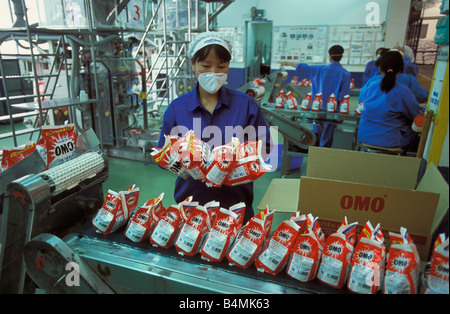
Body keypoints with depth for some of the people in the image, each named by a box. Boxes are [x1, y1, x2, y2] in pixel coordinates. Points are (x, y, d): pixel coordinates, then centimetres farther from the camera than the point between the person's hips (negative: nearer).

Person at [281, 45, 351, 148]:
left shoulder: (321, 69, -1)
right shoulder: (345, 74, -7)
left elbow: (304, 68, 9)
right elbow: (344, 95, -11)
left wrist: (289, 63, 22)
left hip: (319, 106, 3)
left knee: (317, 132, 17)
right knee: (327, 135, 5)